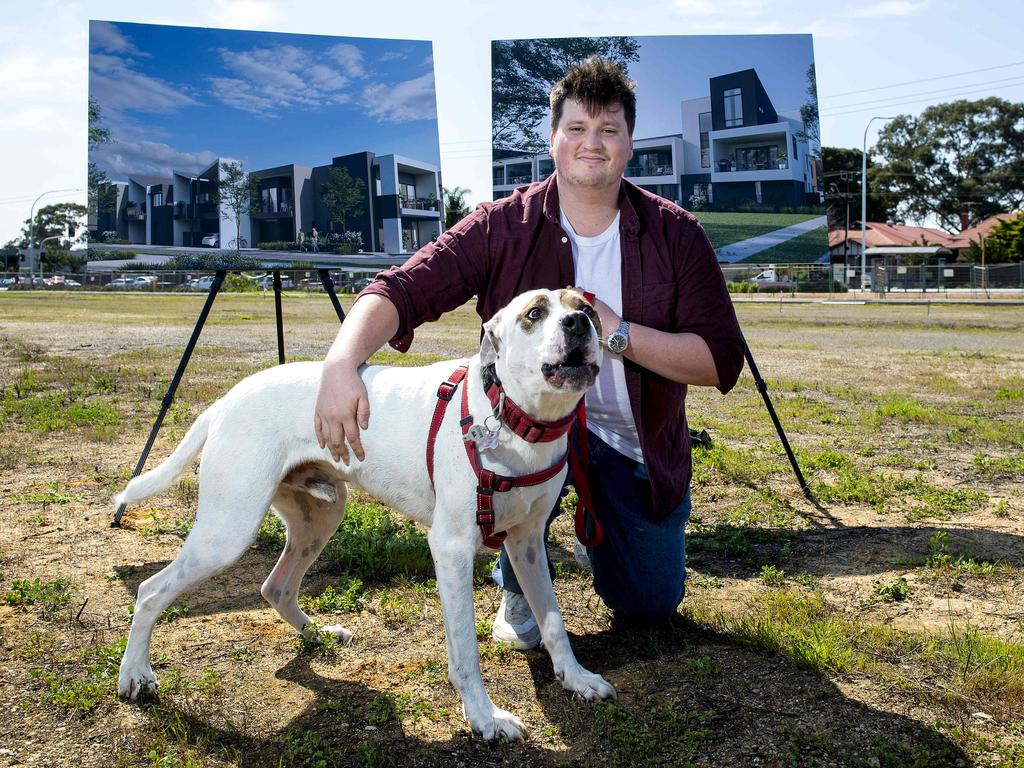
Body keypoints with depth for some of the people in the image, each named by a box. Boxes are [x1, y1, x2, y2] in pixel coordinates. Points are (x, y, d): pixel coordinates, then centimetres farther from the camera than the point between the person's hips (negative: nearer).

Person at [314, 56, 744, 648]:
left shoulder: (675, 234, -13)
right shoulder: (505, 227, -15)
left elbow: (722, 361, -16)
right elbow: (403, 290, -25)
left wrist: (617, 332, -29)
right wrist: (342, 363, -44)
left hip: (640, 444, 2)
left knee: (652, 605, 5)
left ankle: (598, 526, 40)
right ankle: (520, 583, -7)